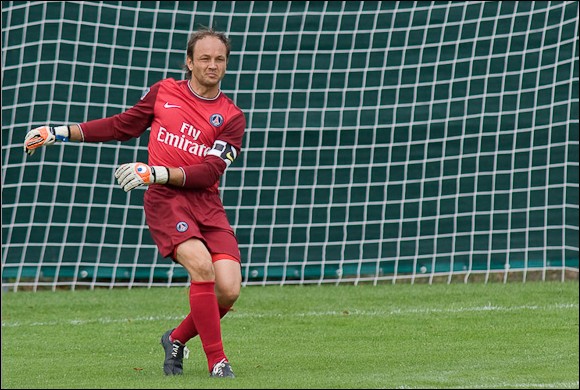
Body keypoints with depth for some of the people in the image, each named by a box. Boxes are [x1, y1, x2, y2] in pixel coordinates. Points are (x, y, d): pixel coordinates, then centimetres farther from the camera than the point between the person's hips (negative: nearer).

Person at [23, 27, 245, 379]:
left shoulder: (232, 117, 4)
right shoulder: (163, 92, 9)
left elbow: (210, 171, -7)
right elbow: (122, 126, 22)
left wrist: (156, 173, -17)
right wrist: (60, 133, 19)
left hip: (207, 204, 2)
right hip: (164, 199, -2)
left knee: (228, 289, -13)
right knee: (201, 265, -27)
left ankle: (177, 340, 16)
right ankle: (217, 360, -18)